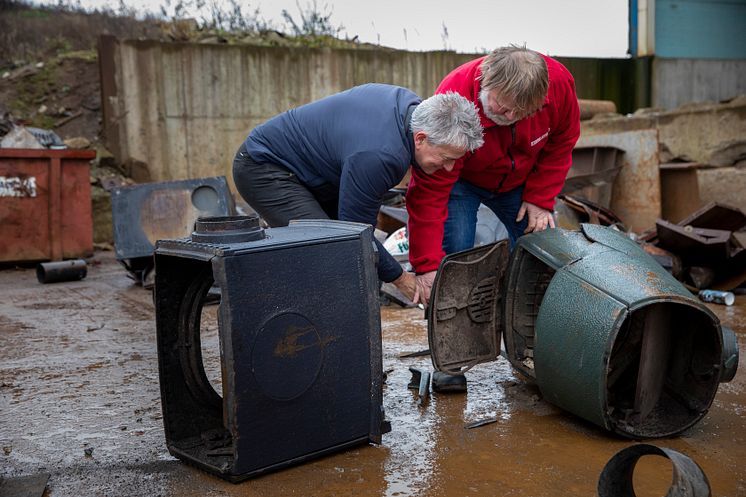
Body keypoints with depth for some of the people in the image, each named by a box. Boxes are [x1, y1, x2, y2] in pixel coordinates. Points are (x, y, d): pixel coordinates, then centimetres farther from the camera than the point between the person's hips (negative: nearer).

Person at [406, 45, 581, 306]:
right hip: (460, 179, -4)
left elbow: (561, 143, -6)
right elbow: (430, 190, -36)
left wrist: (541, 199, -13)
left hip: (519, 179, 4)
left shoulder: (559, 82, -28)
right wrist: (427, 266, -37)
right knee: (455, 259, -21)